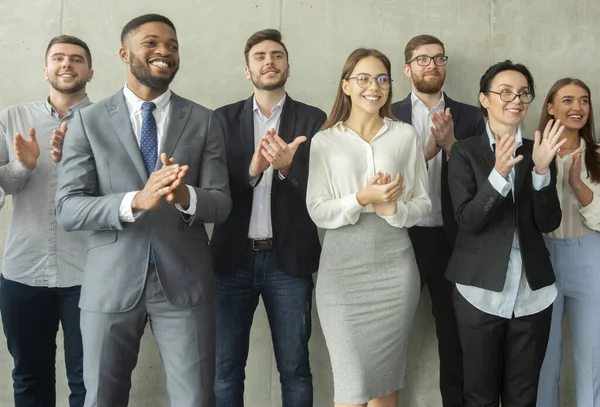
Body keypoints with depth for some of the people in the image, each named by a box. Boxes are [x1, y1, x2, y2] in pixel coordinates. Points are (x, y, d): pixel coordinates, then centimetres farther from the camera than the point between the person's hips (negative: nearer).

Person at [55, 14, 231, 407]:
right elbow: (68, 209, -7)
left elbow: (221, 202, -1)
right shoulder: (89, 121, 0)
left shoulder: (203, 121, 3)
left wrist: (186, 196, -25)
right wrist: (135, 201, -24)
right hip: (111, 283, 0)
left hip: (185, 282, 1)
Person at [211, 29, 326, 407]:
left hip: (288, 259, -1)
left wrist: (288, 167, -23)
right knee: (226, 368, 9)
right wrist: (251, 171, -21)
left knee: (295, 369, 9)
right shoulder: (224, 118, 5)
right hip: (234, 257, 1)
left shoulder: (313, 119, 2)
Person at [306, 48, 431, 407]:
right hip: (343, 268, -1)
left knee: (387, 377, 11)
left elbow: (423, 204, 4)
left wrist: (394, 208, -15)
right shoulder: (325, 141, 2)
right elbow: (318, 212, -3)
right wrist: (362, 198, -17)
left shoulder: (406, 136, 4)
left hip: (395, 267, 1)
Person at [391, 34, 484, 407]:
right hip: (403, 237, -1)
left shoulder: (470, 117, 5)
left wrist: (450, 144, -16)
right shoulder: (388, 116, 2)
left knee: (456, 334, 12)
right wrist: (425, 152, -21)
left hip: (452, 239, 1)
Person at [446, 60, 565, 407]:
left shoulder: (538, 151, 5)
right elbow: (468, 220, -15)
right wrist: (499, 173, -29)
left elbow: (549, 223, -4)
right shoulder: (465, 152, -4)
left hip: (533, 293, 3)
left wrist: (541, 169, -19)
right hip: (481, 291, -3)